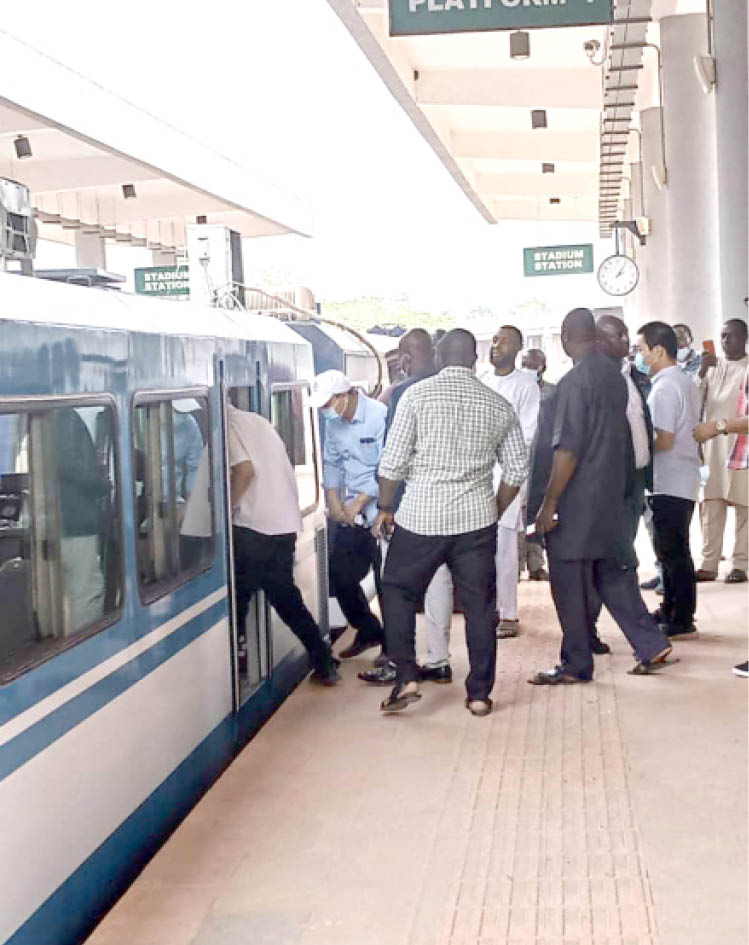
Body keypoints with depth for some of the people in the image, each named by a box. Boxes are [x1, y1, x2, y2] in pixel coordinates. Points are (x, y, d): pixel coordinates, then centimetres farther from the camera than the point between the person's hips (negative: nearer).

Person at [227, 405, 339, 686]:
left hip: (251, 527, -8)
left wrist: (228, 508, -8)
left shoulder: (230, 425, -5)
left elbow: (244, 470, -19)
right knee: (286, 598, 17)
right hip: (285, 525, 8)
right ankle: (324, 664, 16)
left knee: (237, 600, 5)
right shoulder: (258, 421, 19)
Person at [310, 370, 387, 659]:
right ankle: (368, 631, 30)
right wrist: (334, 502, 2)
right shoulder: (334, 423, 7)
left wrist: (358, 503, -14)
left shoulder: (380, 416, -17)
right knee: (340, 575, 10)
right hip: (351, 515, 7)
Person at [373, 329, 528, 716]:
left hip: (421, 516, -2)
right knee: (479, 605, 9)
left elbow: (393, 461, -6)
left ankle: (406, 678, 5)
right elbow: (517, 469, 7)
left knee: (398, 593, 13)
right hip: (477, 518, 3)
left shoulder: (417, 395, -4)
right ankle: (479, 694, 13)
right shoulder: (498, 405, 6)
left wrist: (385, 508, 6)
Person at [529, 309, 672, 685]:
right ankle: (651, 644, 14)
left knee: (570, 582, 2)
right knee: (610, 572, 17)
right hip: (611, 495, 8)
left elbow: (568, 449, -19)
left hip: (577, 499, -8)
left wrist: (549, 505, -16)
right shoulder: (615, 375, 7)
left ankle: (575, 665, 9)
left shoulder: (575, 381, -16)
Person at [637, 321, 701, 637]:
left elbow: (664, 439, -22)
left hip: (668, 484, -10)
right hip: (683, 480, 10)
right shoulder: (685, 382, 14)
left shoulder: (664, 387, -16)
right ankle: (671, 610, 23)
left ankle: (681, 621, 3)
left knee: (673, 552, -3)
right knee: (673, 551, 16)